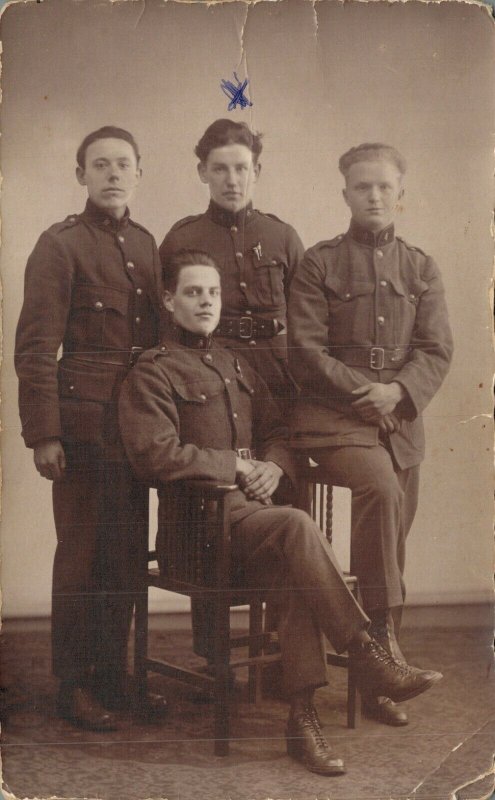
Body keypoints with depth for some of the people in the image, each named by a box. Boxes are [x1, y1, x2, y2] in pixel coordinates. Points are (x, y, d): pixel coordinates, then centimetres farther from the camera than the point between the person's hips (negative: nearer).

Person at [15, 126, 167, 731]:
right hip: (84, 422, -6)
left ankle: (113, 675, 24)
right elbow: (35, 349, -9)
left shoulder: (144, 244, 14)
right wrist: (43, 435, -14)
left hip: (139, 421, 6)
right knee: (82, 554, 2)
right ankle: (75, 686, 15)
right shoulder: (60, 245, -6)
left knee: (124, 551, 11)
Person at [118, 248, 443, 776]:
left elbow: (276, 431, 27)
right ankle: (367, 656, -25)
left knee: (295, 572, -28)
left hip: (252, 511, 6)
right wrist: (237, 465, -10)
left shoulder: (238, 367, 24)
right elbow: (157, 455, -13)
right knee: (297, 526, -33)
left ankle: (301, 717, -24)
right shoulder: (152, 372, 0)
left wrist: (273, 466, 3)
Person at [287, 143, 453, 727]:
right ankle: (383, 630, -22)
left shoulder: (420, 269, 12)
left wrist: (398, 391, -14)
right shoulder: (319, 264, 3)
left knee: (392, 537, 5)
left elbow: (437, 350, 4)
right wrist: (365, 394, -13)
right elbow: (306, 352, -5)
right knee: (382, 488, -32)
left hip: (401, 420, 4)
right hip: (333, 416, -4)